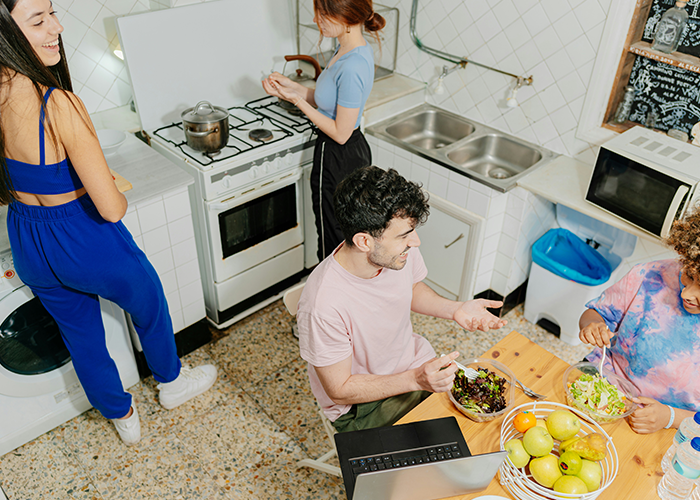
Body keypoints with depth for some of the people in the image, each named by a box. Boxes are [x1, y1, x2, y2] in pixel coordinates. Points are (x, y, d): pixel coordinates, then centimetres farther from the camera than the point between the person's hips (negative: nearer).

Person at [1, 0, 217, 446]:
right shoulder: (57, 104, -32)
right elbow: (111, 208, -29)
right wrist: (121, 197, -7)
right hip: (87, 243, -6)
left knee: (81, 335, 25)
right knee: (149, 306, 24)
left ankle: (122, 417, 49)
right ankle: (172, 383, 51)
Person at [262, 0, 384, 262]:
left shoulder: (352, 68, -28)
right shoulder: (348, 49, 2)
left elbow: (341, 133, -23)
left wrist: (297, 100, -18)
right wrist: (293, 86, -1)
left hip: (339, 160, -10)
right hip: (353, 153, 10)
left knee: (333, 241, 10)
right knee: (348, 238, 25)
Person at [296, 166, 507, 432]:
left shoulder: (401, 250, -16)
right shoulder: (323, 305, -35)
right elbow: (340, 390, -22)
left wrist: (454, 309, -10)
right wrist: (416, 380, -32)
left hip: (416, 364, 6)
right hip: (360, 402, -5)